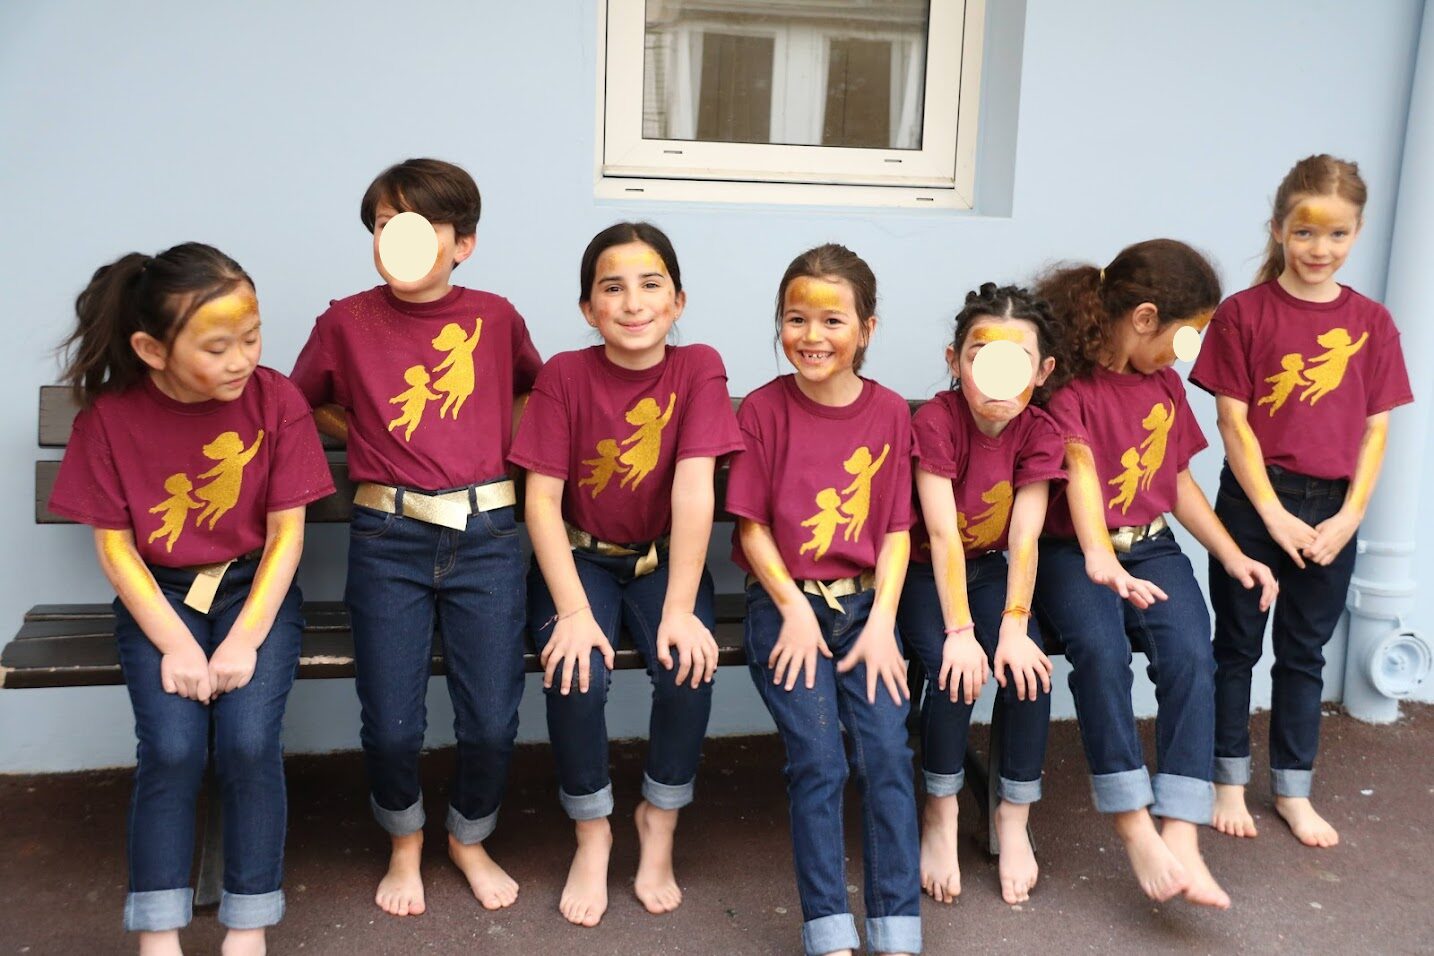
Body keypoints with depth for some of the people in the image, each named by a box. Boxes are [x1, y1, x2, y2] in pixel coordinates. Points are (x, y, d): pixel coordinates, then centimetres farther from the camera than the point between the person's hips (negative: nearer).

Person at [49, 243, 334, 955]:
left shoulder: (276, 400, -10)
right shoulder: (109, 416, -9)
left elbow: (286, 533, -7)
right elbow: (114, 545, -4)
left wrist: (244, 640, -16)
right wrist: (175, 644, -14)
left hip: (255, 589, 0)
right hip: (157, 596, 0)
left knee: (249, 742, -21)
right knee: (172, 748, -21)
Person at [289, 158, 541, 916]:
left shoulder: (496, 318, 3)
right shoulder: (346, 322, 1)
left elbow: (536, 387, 22)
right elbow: (304, 403, 17)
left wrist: (502, 441, 9)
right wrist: (367, 438, 7)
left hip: (485, 537, 1)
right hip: (388, 540, 0)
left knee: (491, 719, 1)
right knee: (390, 724, 1)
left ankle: (470, 838, 31)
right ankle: (404, 841, 31)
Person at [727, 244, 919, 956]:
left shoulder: (889, 412, 4)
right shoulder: (763, 409, -3)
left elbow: (896, 529, 4)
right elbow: (752, 525, -2)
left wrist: (881, 620, -6)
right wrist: (796, 611, -9)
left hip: (864, 605, 2)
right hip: (784, 606, -2)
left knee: (887, 754, -11)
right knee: (818, 762, -14)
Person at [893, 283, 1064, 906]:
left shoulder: (1039, 434, -11)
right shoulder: (935, 422, -23)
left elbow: (1024, 537, -17)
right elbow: (943, 533, -27)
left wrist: (1014, 626, -26)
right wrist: (959, 631, -31)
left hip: (989, 570, 3)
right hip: (923, 573, -3)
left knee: (1028, 667, -20)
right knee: (952, 670, -26)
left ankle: (1013, 819, -1)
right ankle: (940, 818, -4)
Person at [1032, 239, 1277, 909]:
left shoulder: (1165, 384, 14)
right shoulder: (1069, 385, -7)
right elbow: (1081, 470, -24)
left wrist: (1232, 555, 15)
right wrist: (1099, 559, -39)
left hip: (1152, 547, 5)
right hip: (1074, 553, -5)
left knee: (1190, 656, -24)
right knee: (1100, 649, -34)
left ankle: (1181, 837, -27)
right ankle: (1136, 831, -27)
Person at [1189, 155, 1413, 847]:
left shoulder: (1371, 323, 3)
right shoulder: (1244, 313, -6)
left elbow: (1375, 428, 3)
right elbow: (1233, 421, -8)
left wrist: (1350, 515, -8)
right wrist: (1274, 514, -13)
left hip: (1332, 509, 3)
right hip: (1254, 502, -3)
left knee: (1305, 652, 14)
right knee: (1237, 646, 9)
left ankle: (1293, 791, 27)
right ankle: (1229, 782, 23)